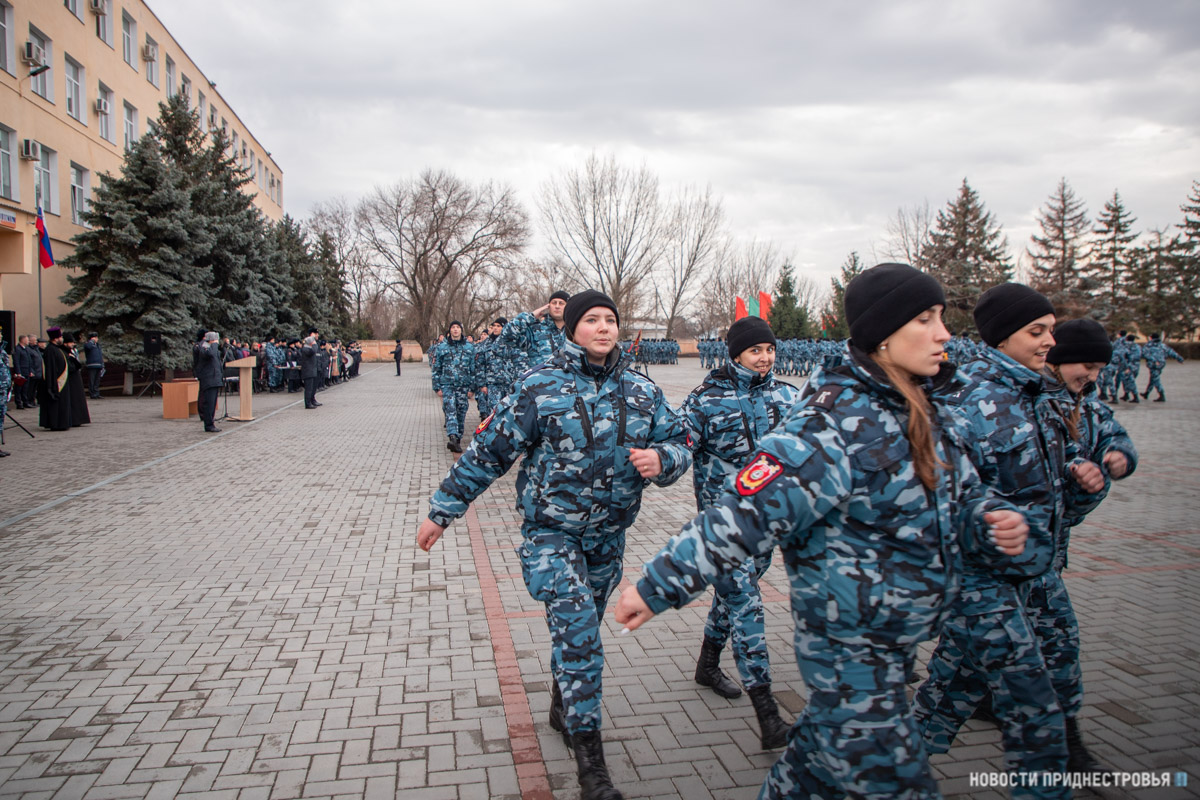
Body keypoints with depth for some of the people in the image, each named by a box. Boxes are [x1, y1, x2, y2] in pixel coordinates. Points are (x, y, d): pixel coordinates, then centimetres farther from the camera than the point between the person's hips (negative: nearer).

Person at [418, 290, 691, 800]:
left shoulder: (642, 391, 0)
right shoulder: (540, 387, -12)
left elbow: (680, 443, 6)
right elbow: (488, 450, -8)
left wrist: (660, 458, -19)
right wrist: (442, 510, -5)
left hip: (608, 534, 5)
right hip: (551, 530, -4)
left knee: (580, 628, 20)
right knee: (577, 630, -14)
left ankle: (563, 708, 45)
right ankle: (587, 750, 0)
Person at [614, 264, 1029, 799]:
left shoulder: (925, 408, 2)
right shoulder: (836, 420, -25)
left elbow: (960, 494, 15)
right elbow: (744, 513, -28)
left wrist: (993, 523, -7)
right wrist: (657, 587, -29)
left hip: (898, 638, 8)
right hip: (847, 643, -8)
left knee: (827, 745, 25)